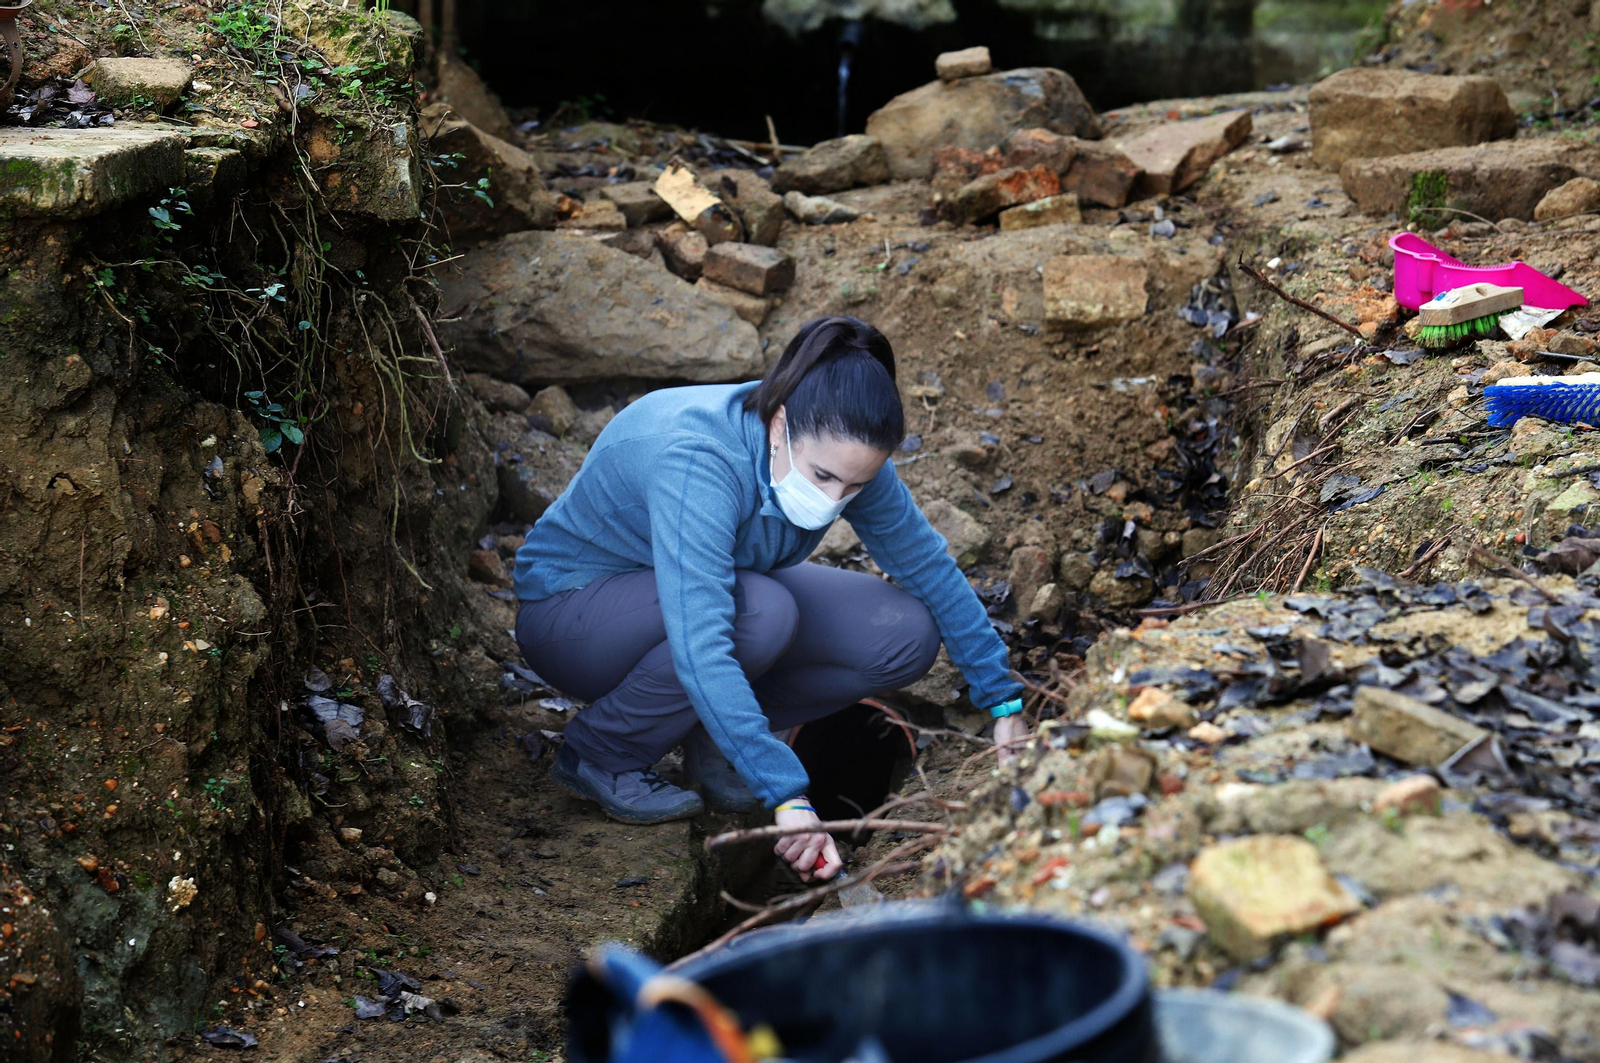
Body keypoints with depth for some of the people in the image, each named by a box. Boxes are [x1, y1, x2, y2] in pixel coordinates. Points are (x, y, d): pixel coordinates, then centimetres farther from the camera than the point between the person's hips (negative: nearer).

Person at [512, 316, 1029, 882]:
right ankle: (599, 753, -14)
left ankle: (710, 735, 3)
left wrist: (1004, 702, -2)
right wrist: (787, 796, -50)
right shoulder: (696, 459, -38)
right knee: (763, 616, -37)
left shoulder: (842, 454, -18)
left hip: (714, 590, 6)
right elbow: (699, 649, -46)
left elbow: (931, 567, -3)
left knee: (906, 637, -14)